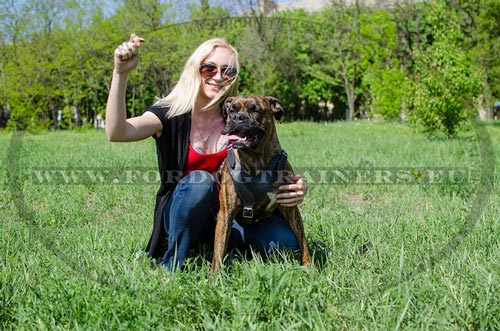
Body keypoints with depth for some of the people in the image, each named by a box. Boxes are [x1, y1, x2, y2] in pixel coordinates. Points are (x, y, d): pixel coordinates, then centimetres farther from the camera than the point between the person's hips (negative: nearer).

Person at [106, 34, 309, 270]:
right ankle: (171, 264, -19)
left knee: (284, 242, -22)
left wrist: (296, 187, -22)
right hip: (179, 214, -2)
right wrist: (120, 74, -38)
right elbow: (116, 133, -27)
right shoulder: (171, 114, -10)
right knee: (199, 179, -35)